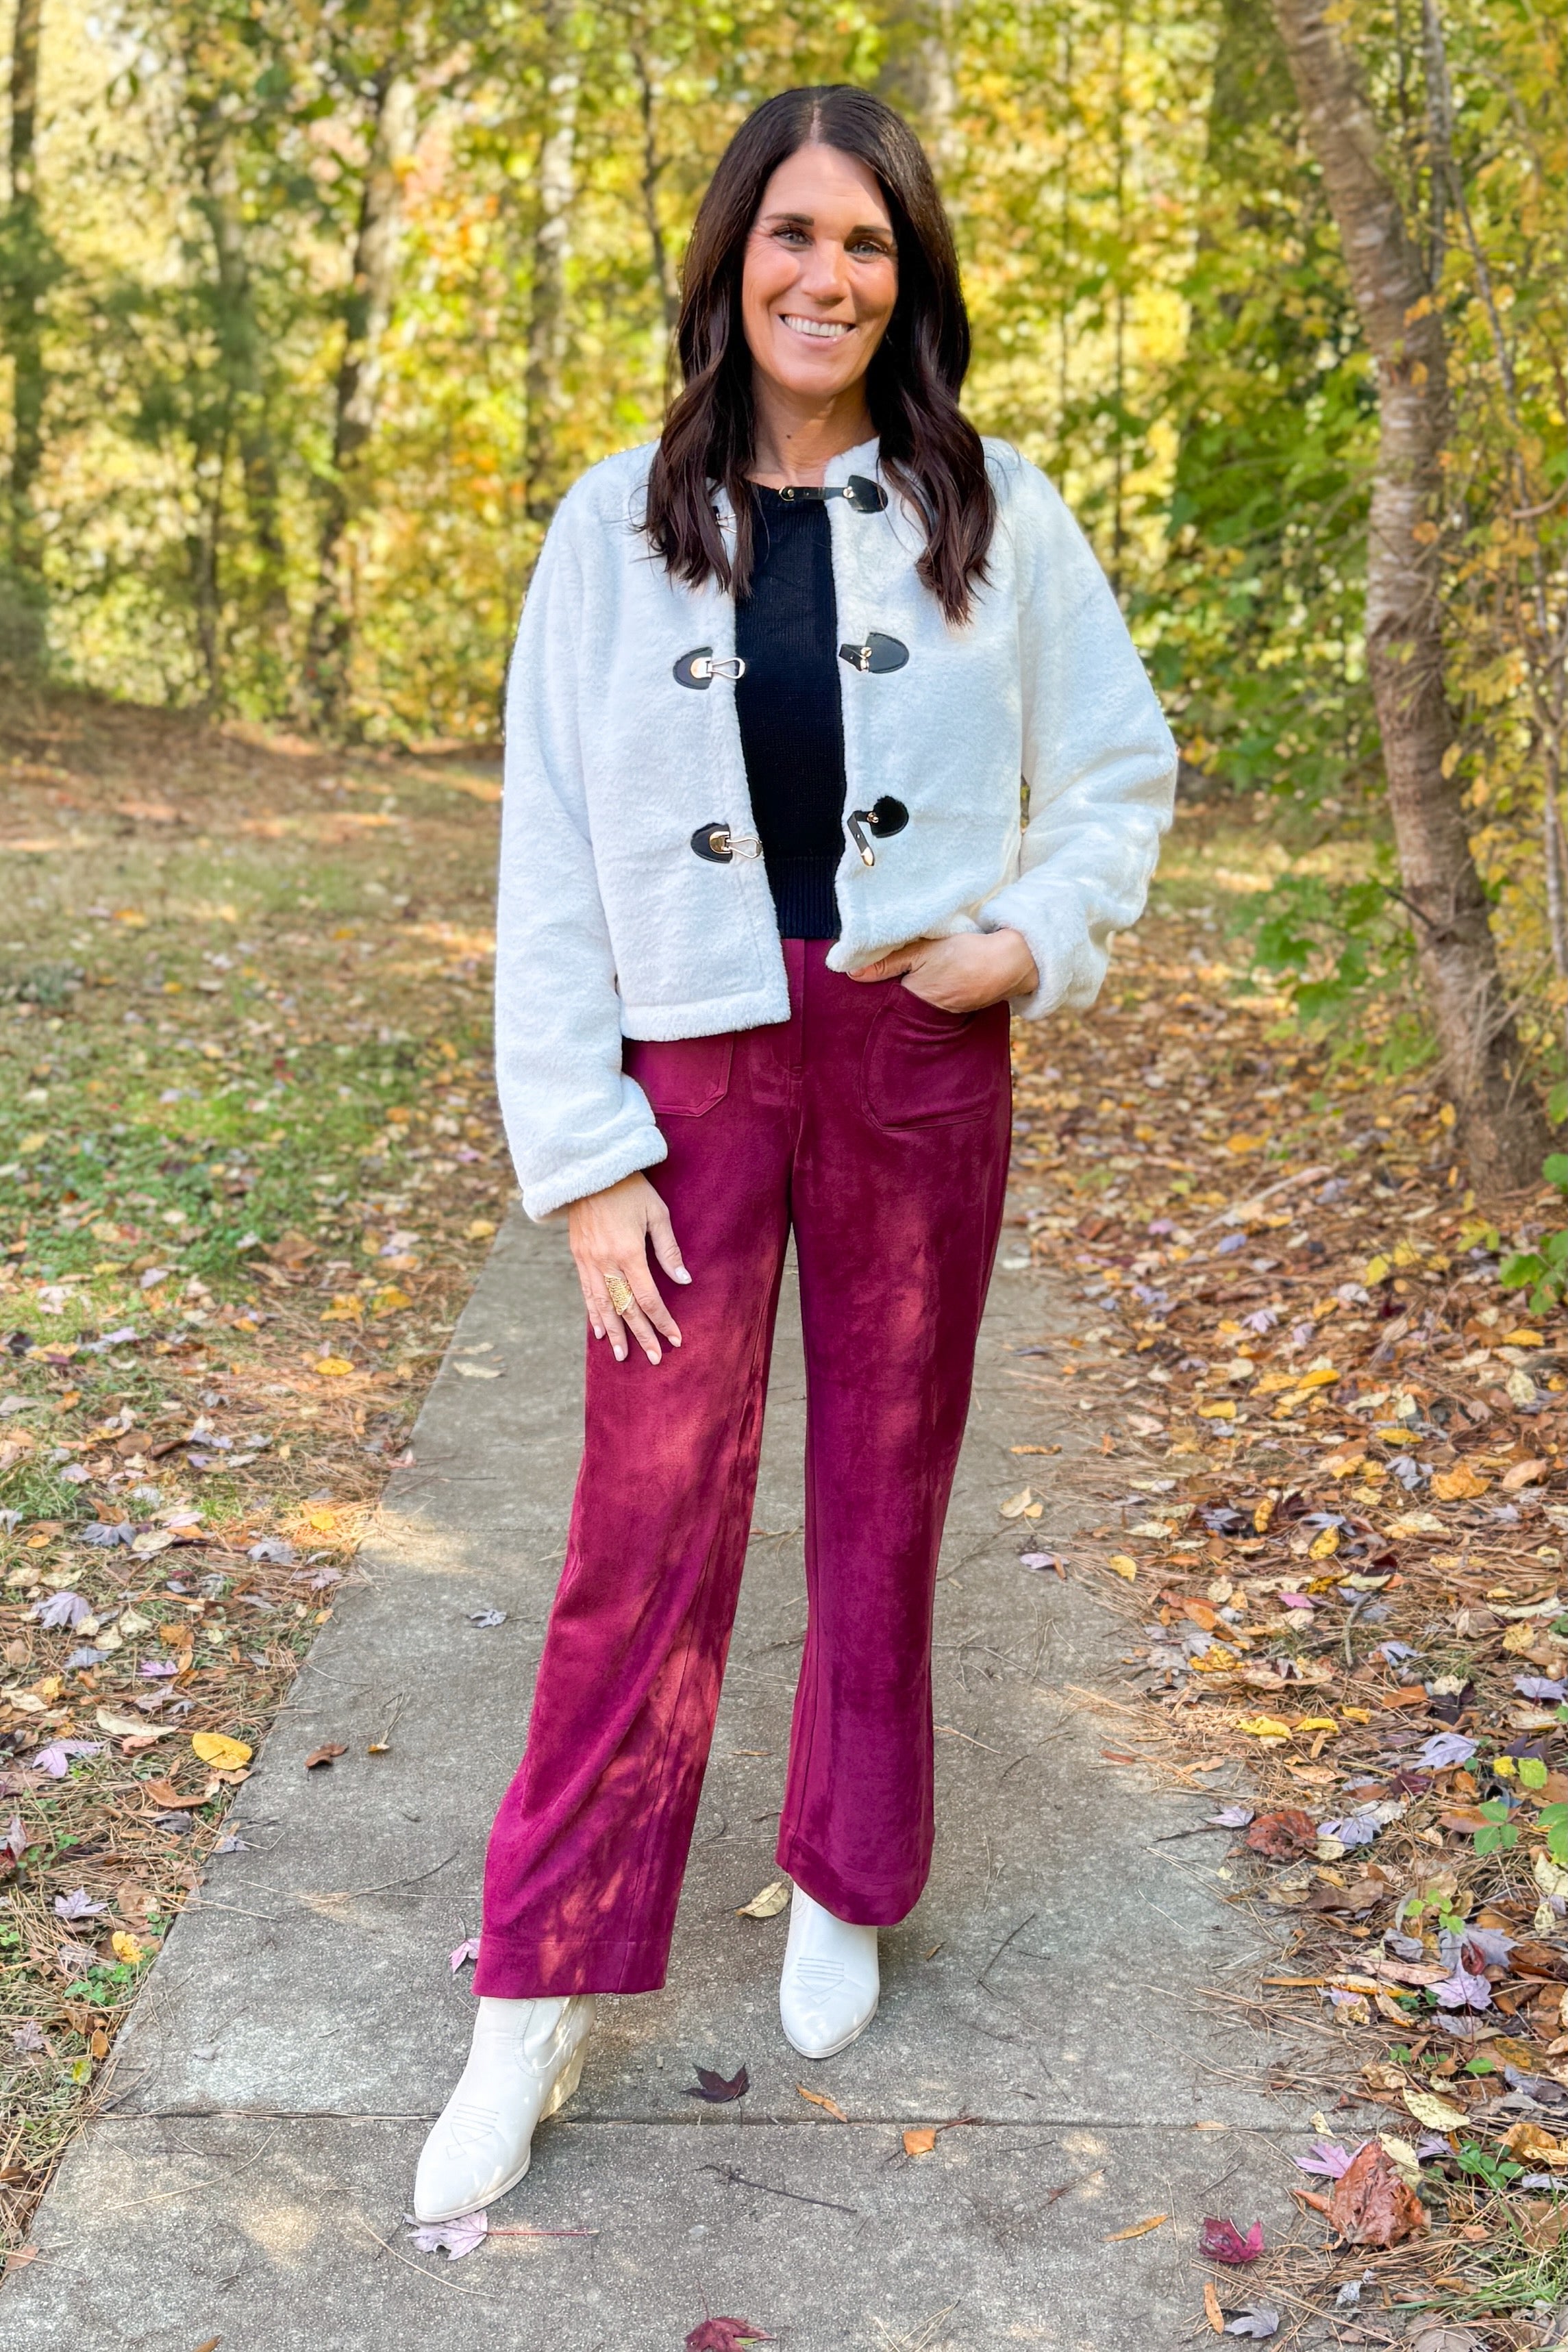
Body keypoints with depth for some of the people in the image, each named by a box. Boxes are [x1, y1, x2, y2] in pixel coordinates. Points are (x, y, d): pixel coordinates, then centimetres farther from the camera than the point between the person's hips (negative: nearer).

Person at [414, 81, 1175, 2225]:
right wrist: (582, 1152, -7)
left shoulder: (994, 516, 3)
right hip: (696, 1067, -1)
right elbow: (550, 857, -1)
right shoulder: (619, 526, 1)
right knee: (648, 1522, -1)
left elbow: (1121, 771, 11)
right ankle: (542, 1995, 11)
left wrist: (1042, 937, -9)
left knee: (886, 1491, 11)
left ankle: (843, 1888, 32)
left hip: (920, 1061, 1)